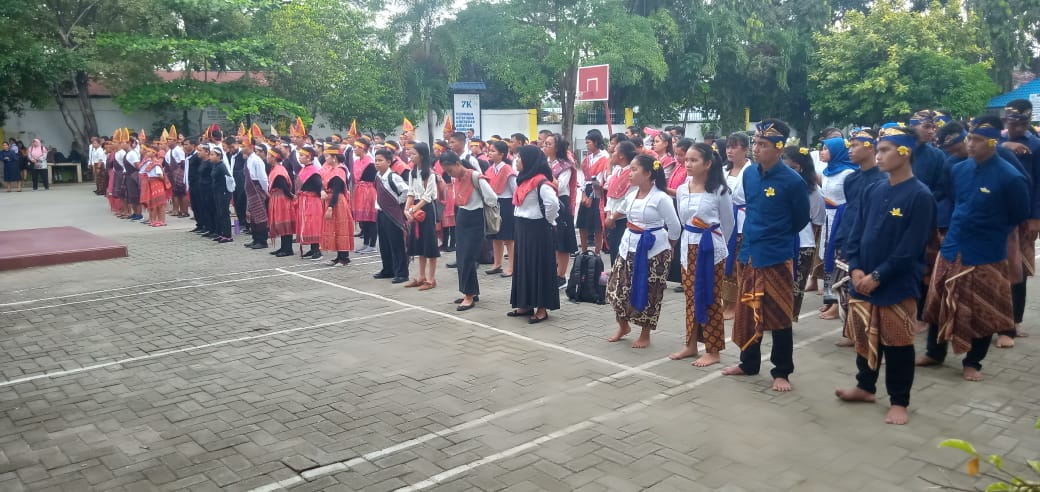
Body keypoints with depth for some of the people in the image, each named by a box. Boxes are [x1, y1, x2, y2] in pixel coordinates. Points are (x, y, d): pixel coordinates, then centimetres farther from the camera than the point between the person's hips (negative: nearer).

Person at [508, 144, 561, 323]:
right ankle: (526, 305, 21)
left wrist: (548, 221, -14)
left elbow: (553, 203, -29)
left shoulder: (540, 181, -19)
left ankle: (542, 308, 6)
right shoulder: (524, 179, 10)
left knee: (538, 266, -2)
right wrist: (521, 224, 13)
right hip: (523, 228, 9)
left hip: (536, 229, -9)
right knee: (523, 265, 12)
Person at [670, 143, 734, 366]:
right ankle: (691, 345, 23)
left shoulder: (719, 190, -9)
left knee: (711, 300, 2)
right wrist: (692, 240, 13)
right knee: (691, 298, 12)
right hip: (688, 247, 5)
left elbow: (728, 224, 1)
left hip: (711, 248, -5)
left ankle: (713, 351, 10)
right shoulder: (681, 190, 5)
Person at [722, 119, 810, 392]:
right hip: (749, 254, 6)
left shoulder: (792, 181, -15)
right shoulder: (749, 173, 2)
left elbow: (801, 219, -2)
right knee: (747, 312, 15)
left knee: (779, 317, 4)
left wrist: (777, 237, 9)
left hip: (776, 258, -6)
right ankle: (748, 363, 31)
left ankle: (782, 372, 18)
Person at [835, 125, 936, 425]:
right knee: (865, 338, 16)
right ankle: (865, 387, 35)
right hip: (862, 282, 5)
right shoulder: (871, 191, 6)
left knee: (897, 344, 5)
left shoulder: (920, 196, -11)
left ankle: (899, 402, 20)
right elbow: (855, 232, 7)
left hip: (898, 286, -5)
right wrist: (855, 268, -7)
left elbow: (910, 248, -15)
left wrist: (878, 276, -16)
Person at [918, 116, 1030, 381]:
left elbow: (1019, 220, -2)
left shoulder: (1011, 178, -13)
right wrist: (955, 230, 14)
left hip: (986, 256, -4)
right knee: (939, 305, 12)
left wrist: (990, 235, 5)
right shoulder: (958, 169, 0)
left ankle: (972, 362, 24)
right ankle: (934, 353, 29)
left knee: (981, 313, 8)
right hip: (951, 249, 5)